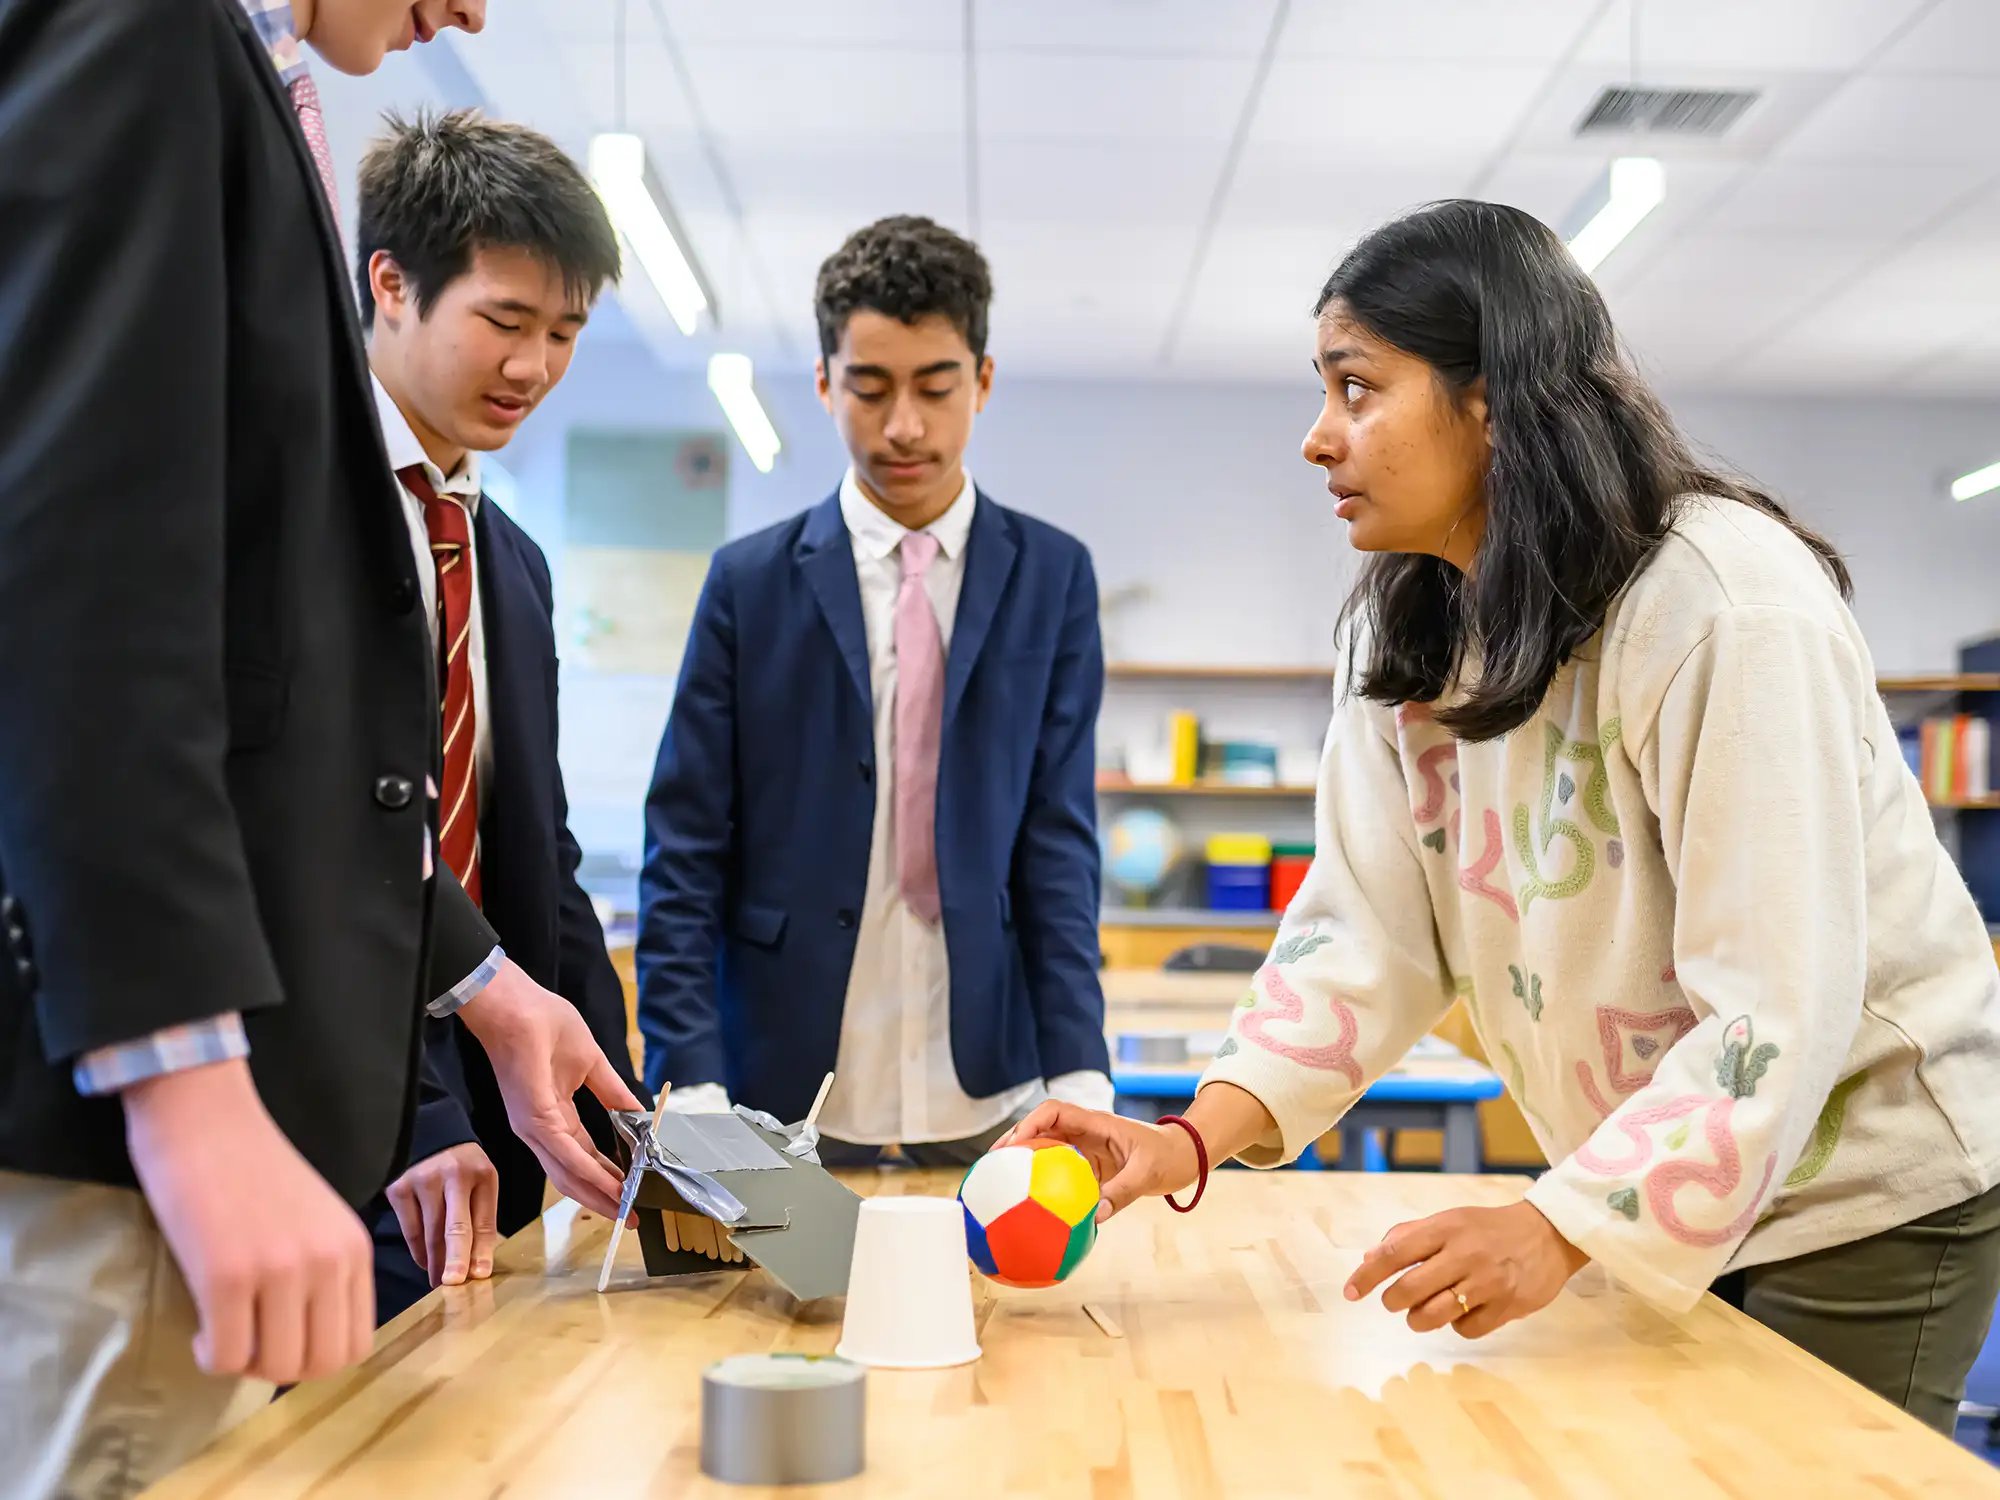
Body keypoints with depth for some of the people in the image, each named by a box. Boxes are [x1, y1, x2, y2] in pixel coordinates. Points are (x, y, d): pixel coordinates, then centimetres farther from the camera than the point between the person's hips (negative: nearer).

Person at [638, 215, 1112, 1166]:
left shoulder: (1053, 577, 2)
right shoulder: (750, 582, 0)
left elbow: (1059, 837, -1)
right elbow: (685, 851, -2)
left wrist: (1080, 1075, -11)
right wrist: (693, 1085, -12)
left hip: (987, 1094, 1)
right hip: (789, 1096, 0)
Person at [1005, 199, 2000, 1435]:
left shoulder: (1726, 601, -26)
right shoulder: (1411, 635, -4)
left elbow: (1778, 1004, -28)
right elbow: (1370, 933, -11)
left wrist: (1558, 1232, -34)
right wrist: (1193, 1140, -24)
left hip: (1866, 1190, -6)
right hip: (1651, 1182, 6)